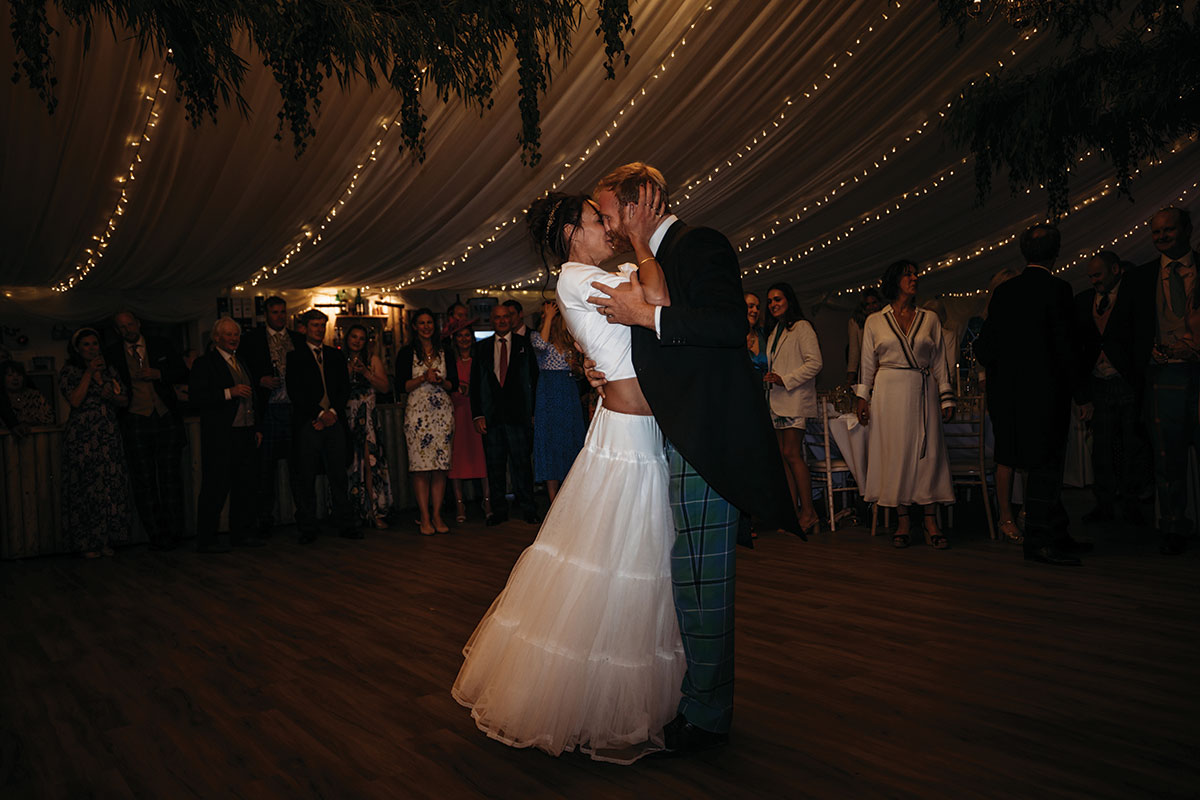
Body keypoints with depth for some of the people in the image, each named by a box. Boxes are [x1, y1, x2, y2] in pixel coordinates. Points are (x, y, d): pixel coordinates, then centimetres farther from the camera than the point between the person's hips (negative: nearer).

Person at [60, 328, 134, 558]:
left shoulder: (109, 370, 15)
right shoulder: (70, 372, 3)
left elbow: (125, 399, 15)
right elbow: (75, 400, -11)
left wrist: (112, 396, -6)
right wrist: (89, 372, -11)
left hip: (108, 437, 4)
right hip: (82, 437, -4)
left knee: (111, 485, 0)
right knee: (86, 486, -3)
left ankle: (106, 539, 9)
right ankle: (87, 543, 4)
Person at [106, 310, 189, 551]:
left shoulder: (161, 345, 9)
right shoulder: (112, 354, 6)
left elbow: (183, 373, 9)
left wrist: (158, 374, -6)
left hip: (167, 419, 0)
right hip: (135, 421, 0)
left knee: (171, 478, 1)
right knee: (144, 482, 0)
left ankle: (174, 532, 7)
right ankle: (157, 535, 6)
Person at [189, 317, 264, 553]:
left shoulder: (242, 364, 20)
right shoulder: (204, 363, -3)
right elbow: (197, 397, -14)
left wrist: (257, 428, 17)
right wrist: (229, 392, -20)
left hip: (246, 434, 7)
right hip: (219, 436, -7)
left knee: (246, 485, 10)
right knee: (216, 487, -4)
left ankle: (243, 533, 21)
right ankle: (206, 539, 3)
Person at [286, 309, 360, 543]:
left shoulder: (336, 355, 16)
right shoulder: (294, 357, 5)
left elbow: (345, 388, 10)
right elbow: (295, 392, -3)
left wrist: (333, 412, -5)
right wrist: (319, 413, -9)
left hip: (334, 422, 3)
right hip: (307, 424, -2)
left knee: (339, 476, 3)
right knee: (306, 478, 1)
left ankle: (345, 524, 8)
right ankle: (308, 529, 9)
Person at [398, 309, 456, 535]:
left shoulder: (444, 352, 13)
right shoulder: (406, 353, 5)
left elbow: (454, 384, 11)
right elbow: (402, 385, -1)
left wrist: (439, 380, -7)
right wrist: (424, 378, -13)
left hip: (443, 412, 3)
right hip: (417, 412, -3)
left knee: (441, 465, 0)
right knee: (421, 467, -6)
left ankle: (437, 515, 7)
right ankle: (425, 518, 0)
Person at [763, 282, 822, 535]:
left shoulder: (801, 327, -3)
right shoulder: (773, 332, 22)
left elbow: (814, 363, -11)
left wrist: (785, 379, -16)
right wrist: (768, 377, 10)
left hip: (795, 399, -8)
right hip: (777, 401, 8)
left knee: (791, 453, -13)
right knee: (784, 456, 4)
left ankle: (808, 511, -9)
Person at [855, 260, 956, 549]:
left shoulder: (930, 319, 11)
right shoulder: (875, 322, 9)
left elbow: (939, 362, 11)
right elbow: (867, 364, 9)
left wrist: (946, 398, 6)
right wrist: (863, 398, 2)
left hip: (923, 393, 1)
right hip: (889, 393, -1)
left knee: (928, 453, -4)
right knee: (896, 453, -2)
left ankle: (931, 522, -1)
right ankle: (903, 522, 5)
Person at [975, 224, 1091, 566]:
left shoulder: (1002, 291, 7)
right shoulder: (1057, 289, -10)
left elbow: (985, 348, 6)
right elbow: (1066, 348, -12)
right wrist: (1081, 396, -6)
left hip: (1009, 393, 6)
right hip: (1046, 393, -6)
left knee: (1044, 465, 15)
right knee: (1045, 466, 1)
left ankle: (1058, 535, 24)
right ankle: (1039, 542, 5)